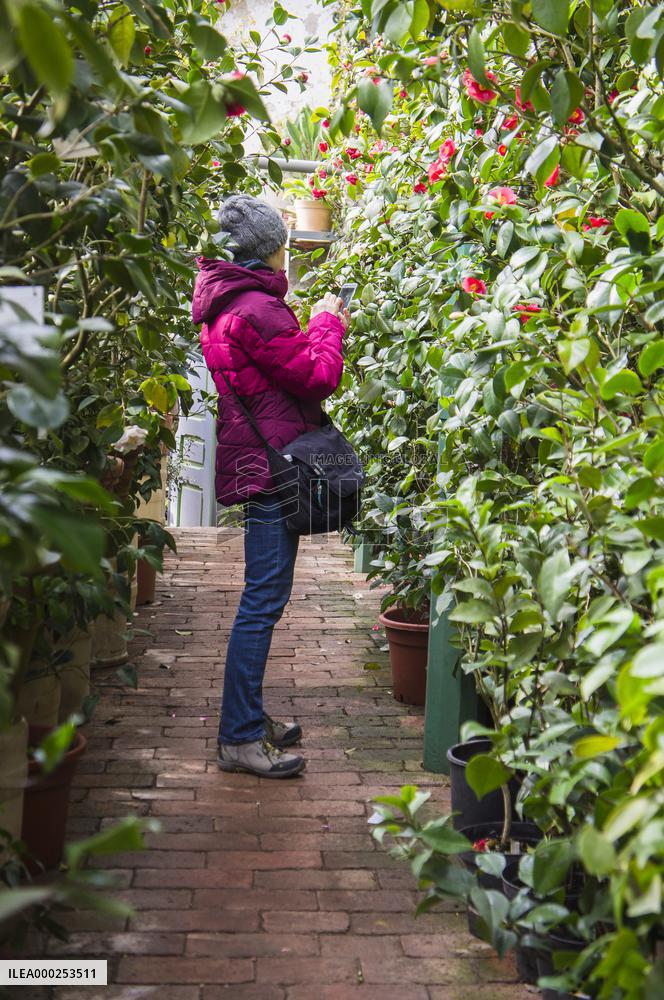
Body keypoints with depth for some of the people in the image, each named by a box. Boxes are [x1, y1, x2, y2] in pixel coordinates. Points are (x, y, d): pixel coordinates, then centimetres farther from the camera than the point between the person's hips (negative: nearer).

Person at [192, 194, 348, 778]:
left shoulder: (228, 305, 17)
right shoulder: (256, 309, -17)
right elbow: (320, 377, -14)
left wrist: (321, 329, 18)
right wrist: (326, 323, 1)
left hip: (259, 463, 11)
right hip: (272, 467, -11)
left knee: (264, 598, 16)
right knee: (264, 600, -8)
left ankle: (250, 718, 26)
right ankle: (240, 739, -3)